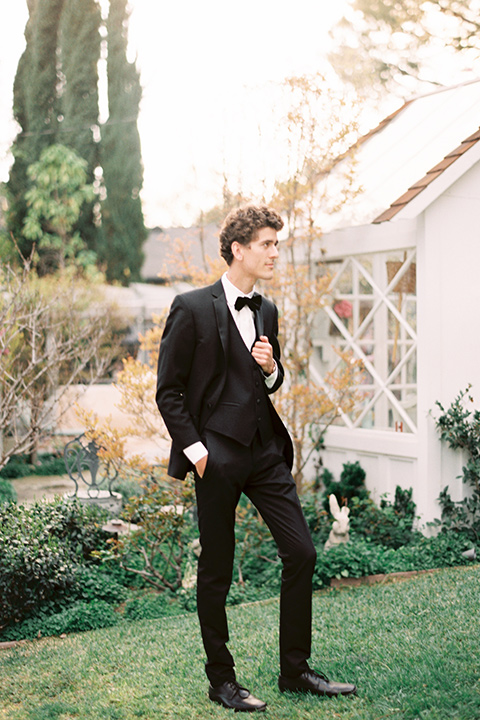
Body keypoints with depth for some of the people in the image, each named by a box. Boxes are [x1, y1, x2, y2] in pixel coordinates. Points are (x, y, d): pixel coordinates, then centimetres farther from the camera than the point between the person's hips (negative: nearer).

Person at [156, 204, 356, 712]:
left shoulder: (266, 312, 13)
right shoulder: (192, 308, -7)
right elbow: (168, 391, -6)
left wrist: (271, 368, 1)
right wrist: (195, 449, -12)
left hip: (265, 449, 6)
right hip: (217, 454, -6)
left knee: (301, 553, 3)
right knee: (216, 569, 4)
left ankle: (295, 670, 18)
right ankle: (221, 680, 20)